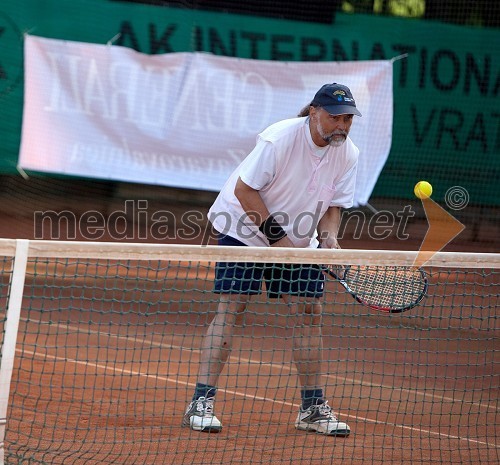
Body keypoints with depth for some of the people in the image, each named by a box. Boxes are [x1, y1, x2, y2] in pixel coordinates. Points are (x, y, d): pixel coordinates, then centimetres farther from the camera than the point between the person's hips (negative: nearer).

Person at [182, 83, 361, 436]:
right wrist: (276, 235, -23)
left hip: (298, 241, 5)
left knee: (310, 312, -2)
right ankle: (202, 403, -12)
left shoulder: (348, 154, -8)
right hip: (245, 230, -5)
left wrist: (328, 238, -20)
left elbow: (333, 206, 1)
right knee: (231, 307, -14)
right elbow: (244, 189, -21)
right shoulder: (279, 139, -25)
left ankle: (313, 407, 8)